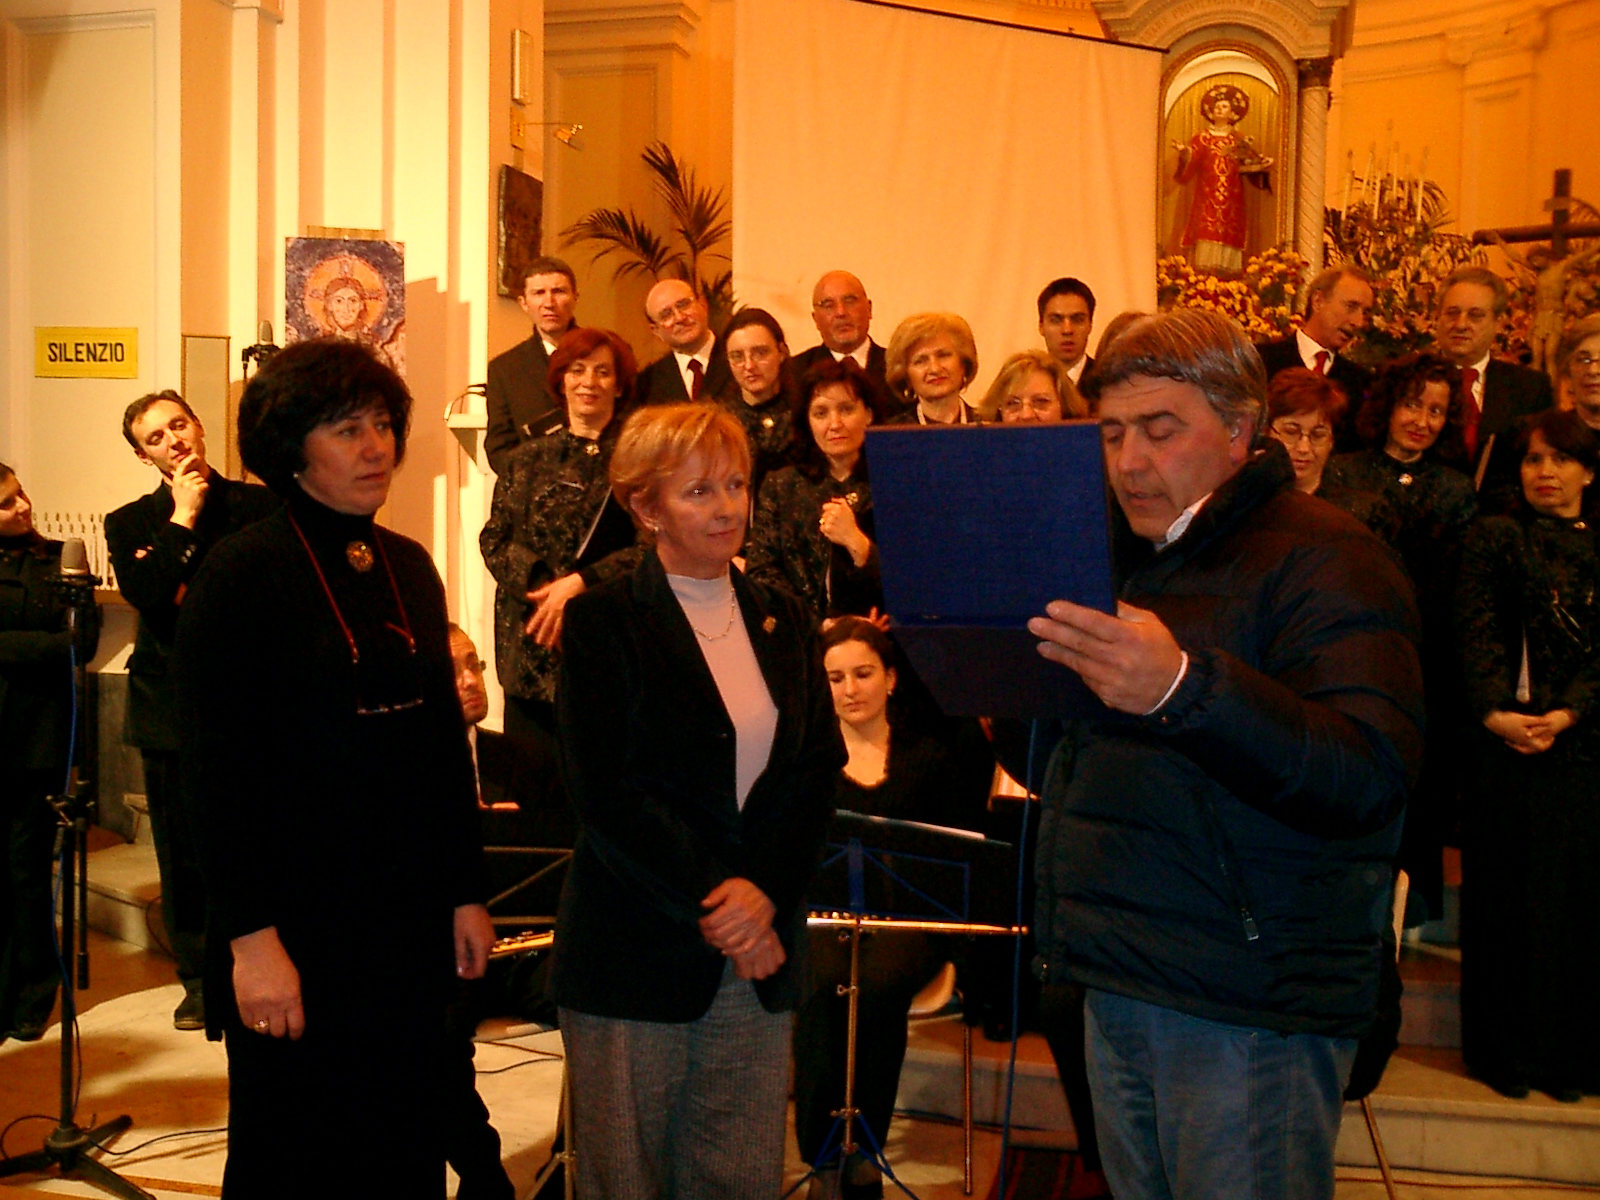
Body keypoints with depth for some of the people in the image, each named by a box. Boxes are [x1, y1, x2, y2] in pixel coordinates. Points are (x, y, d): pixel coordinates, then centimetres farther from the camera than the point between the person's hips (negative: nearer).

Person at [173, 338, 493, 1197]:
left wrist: (466, 893, 12)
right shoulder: (241, 574, -10)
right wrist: (251, 936, -17)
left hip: (409, 919, 6)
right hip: (298, 925, -5)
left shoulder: (410, 568, 8)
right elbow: (215, 772, -13)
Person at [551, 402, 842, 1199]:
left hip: (759, 954, 4)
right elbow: (606, 792, -11)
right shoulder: (603, 621, -4)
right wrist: (714, 899, -13)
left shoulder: (782, 624, 12)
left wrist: (763, 895, -8)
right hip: (635, 949, -4)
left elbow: (819, 776, 7)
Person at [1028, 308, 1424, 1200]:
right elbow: (1083, 769, 24)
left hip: (1249, 1010, -8)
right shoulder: (1136, 564, 16)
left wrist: (1182, 687, -40)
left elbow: (1370, 776, -27)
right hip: (1120, 987, 8)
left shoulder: (1325, 558, -11)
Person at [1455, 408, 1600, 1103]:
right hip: (1508, 747, -2)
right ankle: (1506, 1052, 12)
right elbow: (1478, 636, -4)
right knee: (1511, 899, 3)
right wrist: (1495, 711, -19)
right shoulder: (1493, 539, 7)